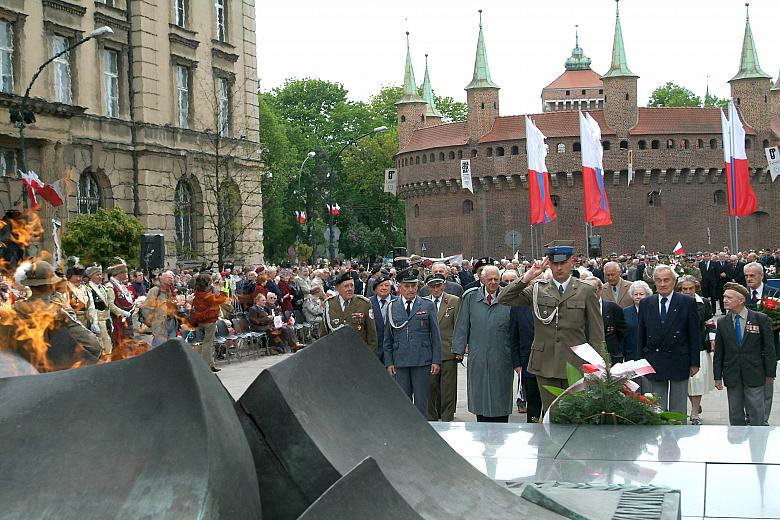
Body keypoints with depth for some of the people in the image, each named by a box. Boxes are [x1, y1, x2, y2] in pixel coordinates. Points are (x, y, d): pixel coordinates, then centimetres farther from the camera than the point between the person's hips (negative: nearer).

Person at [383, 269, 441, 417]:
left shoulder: (428, 306, 4)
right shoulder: (392, 308, 8)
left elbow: (435, 336, 4)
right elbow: (388, 338, 11)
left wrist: (436, 360, -2)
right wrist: (389, 362, 4)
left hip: (422, 361, -1)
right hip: (400, 362, 1)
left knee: (421, 402, 2)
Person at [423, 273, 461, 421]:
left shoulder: (454, 301, 2)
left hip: (448, 353, -2)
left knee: (448, 391, 1)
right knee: (430, 389, 6)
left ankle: (447, 420, 8)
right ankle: (431, 419, 16)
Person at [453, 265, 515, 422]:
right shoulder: (471, 297, 3)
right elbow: (462, 325, 8)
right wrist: (459, 349, 3)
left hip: (501, 357, -1)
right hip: (478, 358, 1)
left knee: (500, 396, 4)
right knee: (480, 396, 6)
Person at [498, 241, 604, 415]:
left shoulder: (585, 291, 3)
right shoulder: (537, 289, 7)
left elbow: (597, 334, 4)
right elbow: (504, 299, -4)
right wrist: (528, 276, -10)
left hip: (575, 366, -1)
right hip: (545, 365, 2)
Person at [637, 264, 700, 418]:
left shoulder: (687, 303, -2)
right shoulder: (646, 304, 5)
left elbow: (694, 335, -2)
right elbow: (641, 335, 8)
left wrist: (694, 363, -4)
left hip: (679, 362, -2)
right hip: (654, 363, 2)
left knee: (678, 408, 9)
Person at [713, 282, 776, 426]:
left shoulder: (761, 319, -3)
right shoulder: (722, 323, 5)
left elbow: (769, 348, 0)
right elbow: (718, 352, 7)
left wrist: (770, 373, -2)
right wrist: (718, 376, 4)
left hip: (754, 376, -3)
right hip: (732, 376, 3)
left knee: (758, 417, 1)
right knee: (735, 417, 10)